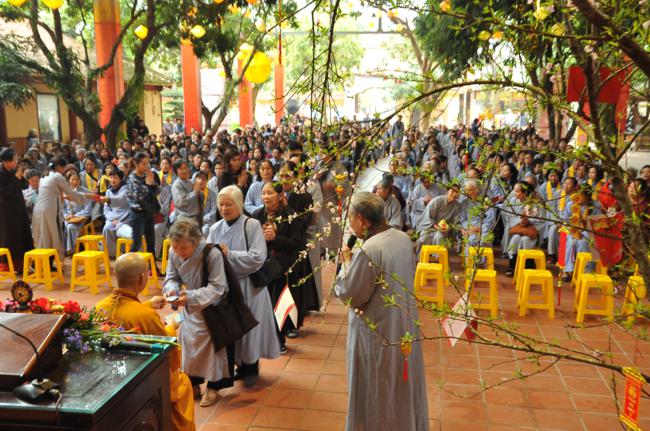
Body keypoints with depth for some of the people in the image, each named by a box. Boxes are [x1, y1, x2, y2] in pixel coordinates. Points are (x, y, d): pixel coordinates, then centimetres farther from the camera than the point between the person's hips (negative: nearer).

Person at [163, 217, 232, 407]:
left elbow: (217, 287, -29)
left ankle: (213, 387, 25)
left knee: (213, 346, 6)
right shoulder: (174, 253, -18)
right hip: (190, 307, 5)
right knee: (187, 342, 14)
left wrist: (191, 296, -40)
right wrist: (172, 289, -26)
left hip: (213, 307, -5)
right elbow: (171, 277, -3)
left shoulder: (212, 254, -32)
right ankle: (193, 383, 34)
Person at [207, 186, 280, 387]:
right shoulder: (215, 229, 5)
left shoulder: (252, 225, -10)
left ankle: (251, 368, 25)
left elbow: (258, 257, -19)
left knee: (249, 328, 5)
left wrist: (229, 254, -20)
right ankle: (240, 366, 31)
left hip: (248, 286, -4)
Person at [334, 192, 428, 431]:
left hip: (378, 331, -8)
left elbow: (350, 295, -21)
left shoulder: (368, 251, -27)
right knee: (402, 384, 24)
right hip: (404, 324, 8)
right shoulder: (403, 238, -3)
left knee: (377, 391, 11)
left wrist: (346, 264, -5)